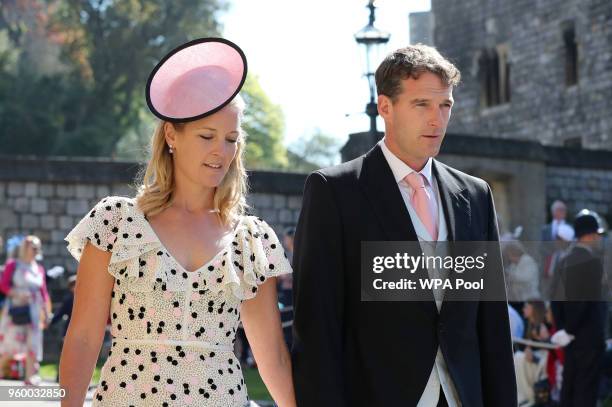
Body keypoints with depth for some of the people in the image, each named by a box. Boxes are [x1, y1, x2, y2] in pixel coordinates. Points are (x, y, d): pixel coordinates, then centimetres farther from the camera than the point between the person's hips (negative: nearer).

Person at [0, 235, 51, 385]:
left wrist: (46, 313, 8)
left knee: (33, 344, -1)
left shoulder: (39, 269, 12)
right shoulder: (13, 265, 1)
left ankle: (30, 377, 0)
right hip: (15, 310, -4)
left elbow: (43, 293, 14)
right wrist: (17, 294, -20)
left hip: (33, 310, 4)